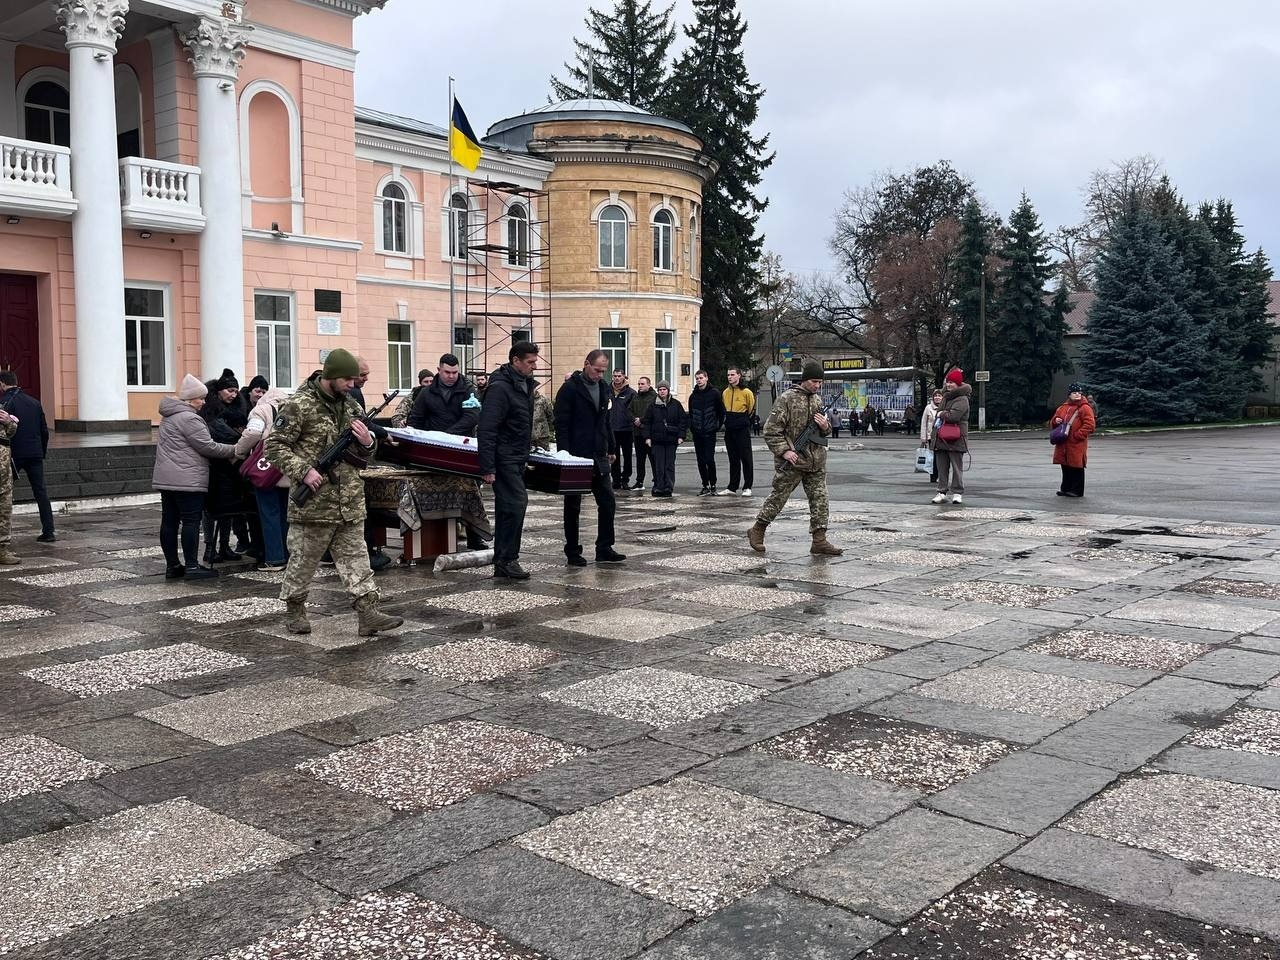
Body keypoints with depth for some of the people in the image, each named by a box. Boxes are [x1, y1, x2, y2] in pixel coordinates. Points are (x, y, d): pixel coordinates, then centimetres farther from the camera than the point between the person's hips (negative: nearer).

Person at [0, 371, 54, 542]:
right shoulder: (34, 402, 12)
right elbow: (44, 431, 14)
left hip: (14, 454, -5)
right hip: (35, 454, 5)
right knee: (41, 492, 5)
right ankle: (49, 531, 1)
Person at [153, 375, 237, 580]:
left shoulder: (169, 416, 18)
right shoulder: (189, 418, -14)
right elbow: (207, 447, -13)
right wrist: (234, 450, -4)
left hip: (166, 478, 10)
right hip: (187, 480, -10)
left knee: (169, 521, 9)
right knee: (191, 521, -5)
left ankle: (172, 565, 14)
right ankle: (191, 566, -4)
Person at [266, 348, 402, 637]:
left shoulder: (352, 406, 12)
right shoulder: (299, 405, -9)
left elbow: (364, 455, 21)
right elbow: (274, 445, -10)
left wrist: (367, 443, -3)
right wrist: (303, 471, -20)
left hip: (350, 504, 6)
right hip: (314, 503, -6)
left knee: (356, 557, 3)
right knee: (303, 559, 7)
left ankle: (367, 613, 1)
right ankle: (294, 610, 24)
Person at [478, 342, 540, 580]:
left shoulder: (525, 385, 11)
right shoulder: (499, 388, -17)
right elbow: (486, 430, -22)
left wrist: (527, 450, 20)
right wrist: (487, 467, -24)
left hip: (517, 459, 9)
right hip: (504, 459, -9)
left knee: (507, 507, 12)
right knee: (516, 502, -13)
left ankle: (502, 560, 19)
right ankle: (507, 560, -7)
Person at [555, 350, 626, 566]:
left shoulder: (605, 389, 11)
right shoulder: (570, 389, -10)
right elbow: (561, 424, -12)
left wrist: (611, 449, 16)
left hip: (599, 457, 6)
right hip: (576, 458, -6)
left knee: (608, 502, 3)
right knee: (573, 506, 5)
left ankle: (604, 549, 12)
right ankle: (572, 552, 12)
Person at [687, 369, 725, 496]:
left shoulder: (714, 394, -2)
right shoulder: (693, 396, 11)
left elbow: (722, 412, 3)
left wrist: (718, 426, 0)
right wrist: (691, 427, 9)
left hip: (710, 433, -5)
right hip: (697, 433, 5)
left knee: (709, 459, -10)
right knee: (701, 461, 5)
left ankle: (713, 485, 1)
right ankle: (705, 486, 12)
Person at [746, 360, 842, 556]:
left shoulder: (818, 400, 13)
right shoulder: (787, 399, -9)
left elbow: (826, 430, 23)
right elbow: (771, 430, -10)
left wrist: (825, 426, -1)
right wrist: (784, 451, -17)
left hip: (816, 462, 6)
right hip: (792, 461, -6)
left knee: (820, 499, 2)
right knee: (778, 497, 3)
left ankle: (819, 540, 6)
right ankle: (757, 530, 19)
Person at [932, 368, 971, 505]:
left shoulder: (962, 400, -12)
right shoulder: (946, 395, 13)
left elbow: (953, 416, -24)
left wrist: (941, 414, -8)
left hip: (956, 439, -8)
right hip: (941, 438, 8)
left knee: (957, 467, 0)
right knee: (942, 467, 8)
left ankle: (957, 493, 4)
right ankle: (942, 491, 13)